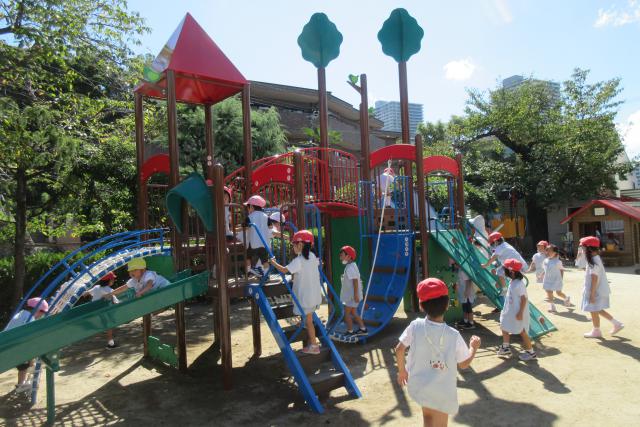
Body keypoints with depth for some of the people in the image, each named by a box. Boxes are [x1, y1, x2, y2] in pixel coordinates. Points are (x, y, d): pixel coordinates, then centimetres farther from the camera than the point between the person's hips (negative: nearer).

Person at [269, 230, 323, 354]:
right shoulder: (312, 256, 4)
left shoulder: (298, 261, -19)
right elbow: (318, 263, 25)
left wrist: (273, 262, -9)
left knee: (308, 321, 1)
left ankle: (314, 346, 8)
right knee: (308, 319, 21)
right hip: (314, 295, 7)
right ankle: (311, 341, 32)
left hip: (305, 297, -7)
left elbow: (284, 270, -25)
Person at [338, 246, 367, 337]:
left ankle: (350, 332, 8)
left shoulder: (350, 267, -20)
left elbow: (355, 281, -25)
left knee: (347, 313, -1)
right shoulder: (350, 266, 11)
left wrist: (356, 295, -26)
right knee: (353, 313, 18)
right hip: (350, 295, 10)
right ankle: (363, 329, 25)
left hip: (352, 296, -10)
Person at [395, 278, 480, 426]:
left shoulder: (415, 326, -14)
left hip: (418, 386, 2)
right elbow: (464, 364, -5)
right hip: (441, 392, -2)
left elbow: (399, 349, -6)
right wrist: (474, 347, 13)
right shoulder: (454, 336, -18)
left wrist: (402, 370, 11)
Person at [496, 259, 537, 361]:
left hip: (518, 312, -10)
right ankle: (505, 348, 30)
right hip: (510, 311, 10)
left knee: (522, 332, 1)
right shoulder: (512, 281, 3)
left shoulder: (519, 284, -25)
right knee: (504, 326, 17)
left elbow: (524, 299, -24)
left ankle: (531, 352, 16)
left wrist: (520, 313, -23)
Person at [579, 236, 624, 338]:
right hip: (600, 290, 10)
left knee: (594, 311, 5)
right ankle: (616, 324, 25)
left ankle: (596, 331, 18)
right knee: (597, 310, 20)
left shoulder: (594, 262, -23)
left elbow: (594, 279, -24)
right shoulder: (597, 258, 8)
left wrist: (592, 294, -21)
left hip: (596, 292, -10)